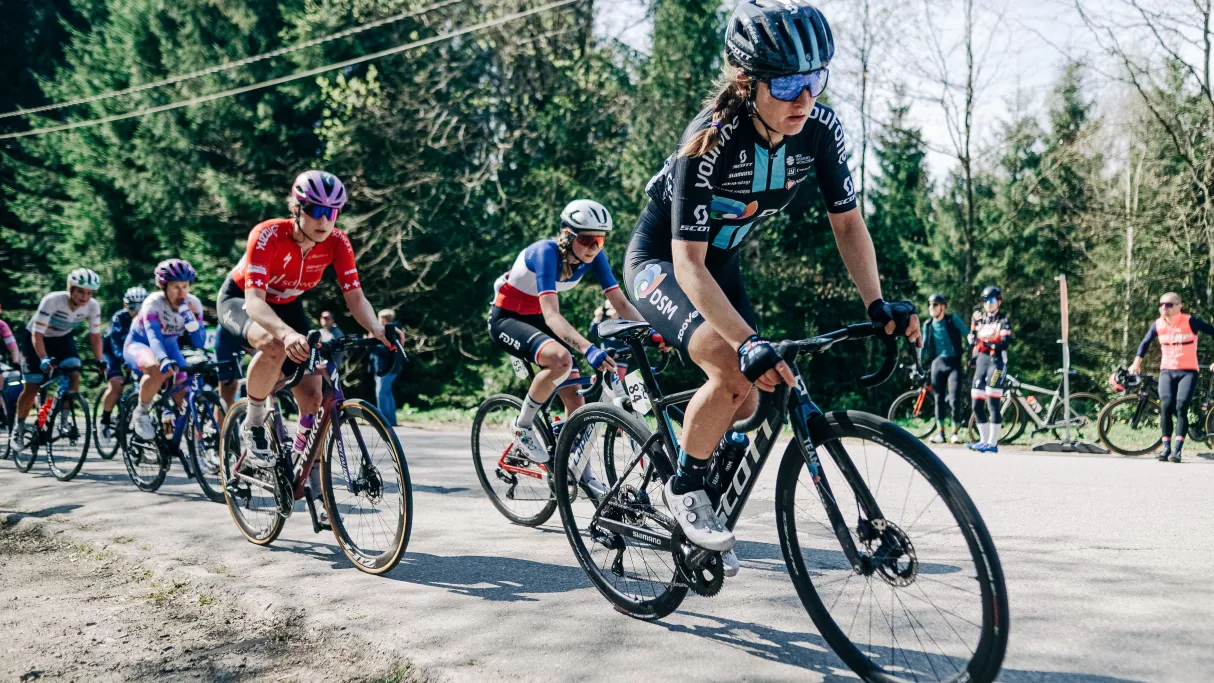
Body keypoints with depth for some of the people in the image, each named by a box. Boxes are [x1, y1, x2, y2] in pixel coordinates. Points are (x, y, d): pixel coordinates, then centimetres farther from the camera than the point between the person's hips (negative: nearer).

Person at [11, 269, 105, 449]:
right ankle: (19, 427, 15)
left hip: (62, 338, 3)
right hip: (36, 338, -3)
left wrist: (100, 361, -25)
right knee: (32, 387, -6)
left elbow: (95, 336, -13)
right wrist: (44, 359, -46)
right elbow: (37, 335, -32)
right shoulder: (52, 301, -35)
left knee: (74, 375, -21)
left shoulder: (93, 306, -24)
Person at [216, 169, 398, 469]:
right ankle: (253, 425, -15)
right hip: (239, 300, -4)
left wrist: (376, 329, -45)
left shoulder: (337, 242, -21)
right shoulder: (269, 235, -34)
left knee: (313, 397, -9)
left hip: (286, 306, 5)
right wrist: (287, 333, -64)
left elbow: (355, 297, -23)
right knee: (275, 345, -40)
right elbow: (254, 301, -44)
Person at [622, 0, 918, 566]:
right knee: (734, 371, -29)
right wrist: (749, 343, -48)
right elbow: (688, 264, -36)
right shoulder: (710, 141, -34)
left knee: (744, 404, 3)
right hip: (660, 261, -6)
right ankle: (684, 488, -5)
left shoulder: (821, 130, -18)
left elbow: (847, 222, -8)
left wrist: (878, 305, -22)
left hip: (722, 263, 6)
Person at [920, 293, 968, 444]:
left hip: (953, 362, -3)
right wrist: (921, 365, 17)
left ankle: (955, 432, -1)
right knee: (939, 399, 4)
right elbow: (924, 346, 16)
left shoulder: (953, 320, -4)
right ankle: (940, 432, 11)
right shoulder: (928, 325, 7)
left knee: (954, 399, -11)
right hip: (937, 363, 4)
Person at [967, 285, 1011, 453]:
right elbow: (972, 339, 21)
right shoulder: (978, 318, 14)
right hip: (980, 361, 6)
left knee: (992, 402, -13)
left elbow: (1005, 342, -15)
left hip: (996, 361, -6)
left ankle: (992, 443, -10)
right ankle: (984, 440, 15)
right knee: (977, 404, 5)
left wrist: (990, 344, -29)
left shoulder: (1003, 321, -1)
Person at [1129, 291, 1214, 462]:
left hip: (1188, 371, -2)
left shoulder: (1190, 321, -11)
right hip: (1167, 371, 3)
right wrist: (1137, 362, 12)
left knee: (1181, 407, -15)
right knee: (1166, 406, -13)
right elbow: (1145, 343, 16)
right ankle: (1166, 447, -1)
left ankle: (1177, 450, -11)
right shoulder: (1158, 325, -1)